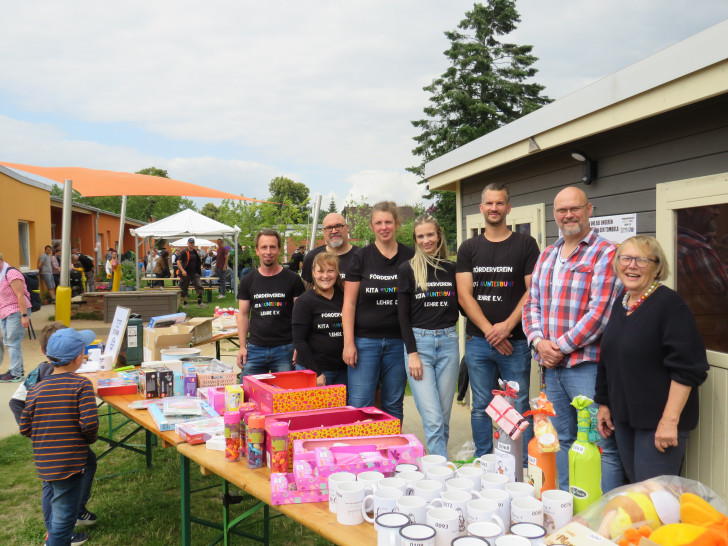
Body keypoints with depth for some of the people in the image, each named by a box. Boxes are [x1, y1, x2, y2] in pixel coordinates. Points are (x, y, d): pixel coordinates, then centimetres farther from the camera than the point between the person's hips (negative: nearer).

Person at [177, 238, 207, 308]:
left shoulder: (195, 252, 11)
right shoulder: (184, 252, -7)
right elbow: (178, 262, -10)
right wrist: (182, 270, -21)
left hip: (195, 273, 5)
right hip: (186, 273, -4)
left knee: (199, 287, -6)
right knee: (184, 289, 5)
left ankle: (199, 303, -2)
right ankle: (184, 303, 18)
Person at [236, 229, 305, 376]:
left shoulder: (292, 279, 0)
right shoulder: (248, 281, 7)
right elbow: (243, 315, 11)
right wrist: (242, 346, 4)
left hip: (285, 349, -2)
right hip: (255, 349, 2)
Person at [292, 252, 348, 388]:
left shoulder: (344, 297, 8)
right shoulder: (304, 301, -6)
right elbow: (299, 341, -8)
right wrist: (316, 373, -13)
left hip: (342, 369, 4)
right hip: (312, 370, -4)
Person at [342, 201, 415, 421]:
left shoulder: (410, 257, 4)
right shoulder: (361, 257, 2)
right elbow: (349, 303, 0)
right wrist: (348, 343, -6)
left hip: (398, 341, 1)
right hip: (365, 341, -1)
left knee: (393, 405, 10)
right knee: (359, 405, -2)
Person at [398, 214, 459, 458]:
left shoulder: (451, 268, 10)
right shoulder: (407, 269, 1)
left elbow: (461, 306, 16)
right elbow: (403, 314, -2)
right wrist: (412, 353, -9)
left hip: (448, 342, 3)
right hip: (419, 342, -3)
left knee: (444, 417, 8)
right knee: (432, 420, -8)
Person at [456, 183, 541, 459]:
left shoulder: (526, 244, 5)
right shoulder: (469, 248, 10)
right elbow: (464, 295, 2)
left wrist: (507, 326, -12)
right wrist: (489, 331, -8)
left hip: (515, 341, -2)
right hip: (478, 341, 2)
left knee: (519, 408, 1)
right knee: (481, 407, 9)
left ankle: (524, 467, 14)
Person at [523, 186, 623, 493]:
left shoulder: (605, 254, -7)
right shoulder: (546, 256, 15)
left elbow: (599, 312, -16)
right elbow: (532, 303, 13)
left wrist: (561, 346, -15)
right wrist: (539, 341, -4)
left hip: (586, 364, -7)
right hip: (551, 365, 7)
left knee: (601, 444, -2)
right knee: (561, 439, 17)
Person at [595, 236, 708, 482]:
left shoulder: (669, 303, -13)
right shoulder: (620, 304, 9)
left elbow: (687, 368, -19)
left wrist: (670, 420, -22)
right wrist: (604, 403, 16)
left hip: (658, 422, -7)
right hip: (623, 417, 7)